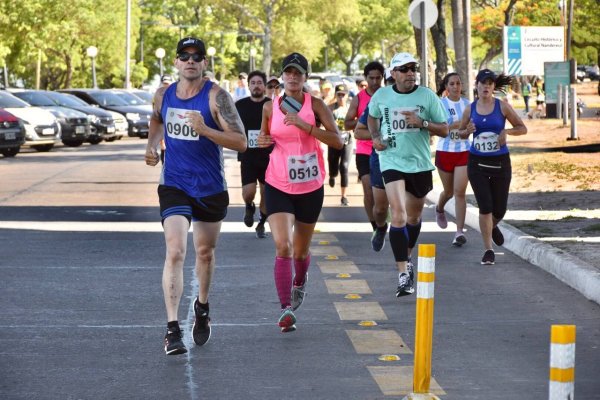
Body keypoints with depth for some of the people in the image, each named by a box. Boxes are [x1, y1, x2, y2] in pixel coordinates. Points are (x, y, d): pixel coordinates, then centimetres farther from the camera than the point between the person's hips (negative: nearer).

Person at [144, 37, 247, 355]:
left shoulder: (216, 96, -13)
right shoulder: (163, 95, 0)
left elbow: (240, 142, -19)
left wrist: (205, 129, -31)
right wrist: (151, 146, 8)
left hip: (211, 189, -1)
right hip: (174, 186, 1)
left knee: (205, 252, 17)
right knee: (175, 252, -16)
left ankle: (202, 307, 45)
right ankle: (172, 329, -19)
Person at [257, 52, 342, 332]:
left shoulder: (315, 105, -5)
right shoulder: (270, 107, 1)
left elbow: (338, 141, -15)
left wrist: (305, 125, -23)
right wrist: (262, 141, -5)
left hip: (310, 187, 0)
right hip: (278, 186, 0)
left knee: (301, 251, 15)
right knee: (282, 246, -19)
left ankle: (299, 283, 49)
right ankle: (286, 309, -18)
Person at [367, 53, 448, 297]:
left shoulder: (427, 96, -2)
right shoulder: (381, 96, 0)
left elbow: (444, 130, -1)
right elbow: (372, 117, 22)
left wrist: (422, 123, -18)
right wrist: (375, 137, 3)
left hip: (420, 164, 2)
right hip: (392, 161, -2)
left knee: (414, 216, 17)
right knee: (399, 215, -18)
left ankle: (406, 260, 43)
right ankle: (403, 275, -19)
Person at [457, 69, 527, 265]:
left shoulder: (502, 106, -3)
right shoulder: (470, 109, 1)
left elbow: (522, 128, 3)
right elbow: (461, 132, 13)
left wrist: (506, 131, -16)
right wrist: (467, 131, -10)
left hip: (500, 161, 0)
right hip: (477, 162, 0)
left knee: (499, 209, 8)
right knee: (485, 206, -9)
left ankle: (493, 227, 44)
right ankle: (488, 249, 1)